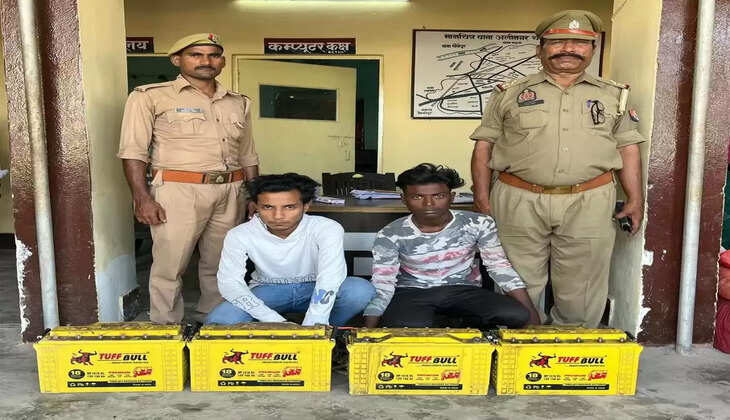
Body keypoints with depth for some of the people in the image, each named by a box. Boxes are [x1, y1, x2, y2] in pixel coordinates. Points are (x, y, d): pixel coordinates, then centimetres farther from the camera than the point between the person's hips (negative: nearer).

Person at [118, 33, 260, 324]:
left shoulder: (239, 103, 17)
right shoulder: (150, 97, 2)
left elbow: (248, 157, 21)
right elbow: (133, 151, -4)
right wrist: (141, 198, -13)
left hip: (230, 192, 5)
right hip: (179, 191, -4)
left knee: (219, 264, 9)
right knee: (170, 264, -4)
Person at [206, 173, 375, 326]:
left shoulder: (327, 229, -26)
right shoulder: (239, 235, -21)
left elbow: (330, 278, -35)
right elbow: (229, 282, -28)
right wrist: (277, 322, -39)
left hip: (314, 288, 0)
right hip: (268, 289, 1)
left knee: (361, 290, -31)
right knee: (218, 319, -27)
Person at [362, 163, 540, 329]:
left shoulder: (478, 224, -11)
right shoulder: (390, 235, -14)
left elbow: (499, 265, -4)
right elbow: (382, 285, -12)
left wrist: (530, 311, -9)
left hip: (463, 289, 3)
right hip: (410, 292, -2)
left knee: (517, 316, -23)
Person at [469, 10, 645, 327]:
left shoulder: (613, 95, 13)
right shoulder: (510, 94, 7)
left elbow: (628, 147, 14)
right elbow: (484, 145, 6)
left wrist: (635, 199, 7)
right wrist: (481, 196, -2)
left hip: (588, 204, 1)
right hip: (519, 202, -1)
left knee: (581, 289, 8)